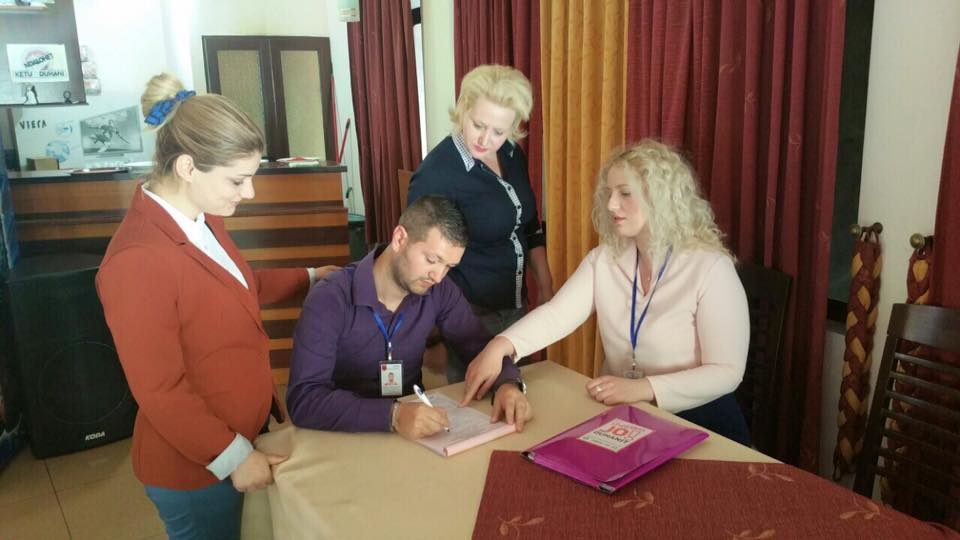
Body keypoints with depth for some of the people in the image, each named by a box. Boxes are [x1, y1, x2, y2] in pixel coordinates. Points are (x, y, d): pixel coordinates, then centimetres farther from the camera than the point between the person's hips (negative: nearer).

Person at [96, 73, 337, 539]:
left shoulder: (202, 219, -1)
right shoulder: (137, 261, -29)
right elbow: (160, 392, -24)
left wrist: (309, 278, 16)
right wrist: (233, 455, -19)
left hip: (246, 431, 8)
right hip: (198, 467, -8)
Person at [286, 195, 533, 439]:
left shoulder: (439, 291, -6)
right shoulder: (330, 299, -19)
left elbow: (483, 347, 2)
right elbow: (302, 399, -26)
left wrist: (508, 383, -19)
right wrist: (392, 415, -39)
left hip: (415, 433, 2)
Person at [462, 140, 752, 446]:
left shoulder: (710, 268, -13)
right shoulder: (604, 258, 2)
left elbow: (727, 372, -15)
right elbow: (557, 314, -11)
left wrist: (642, 388, -27)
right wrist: (501, 345, -29)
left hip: (699, 425, -4)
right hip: (619, 418, 5)